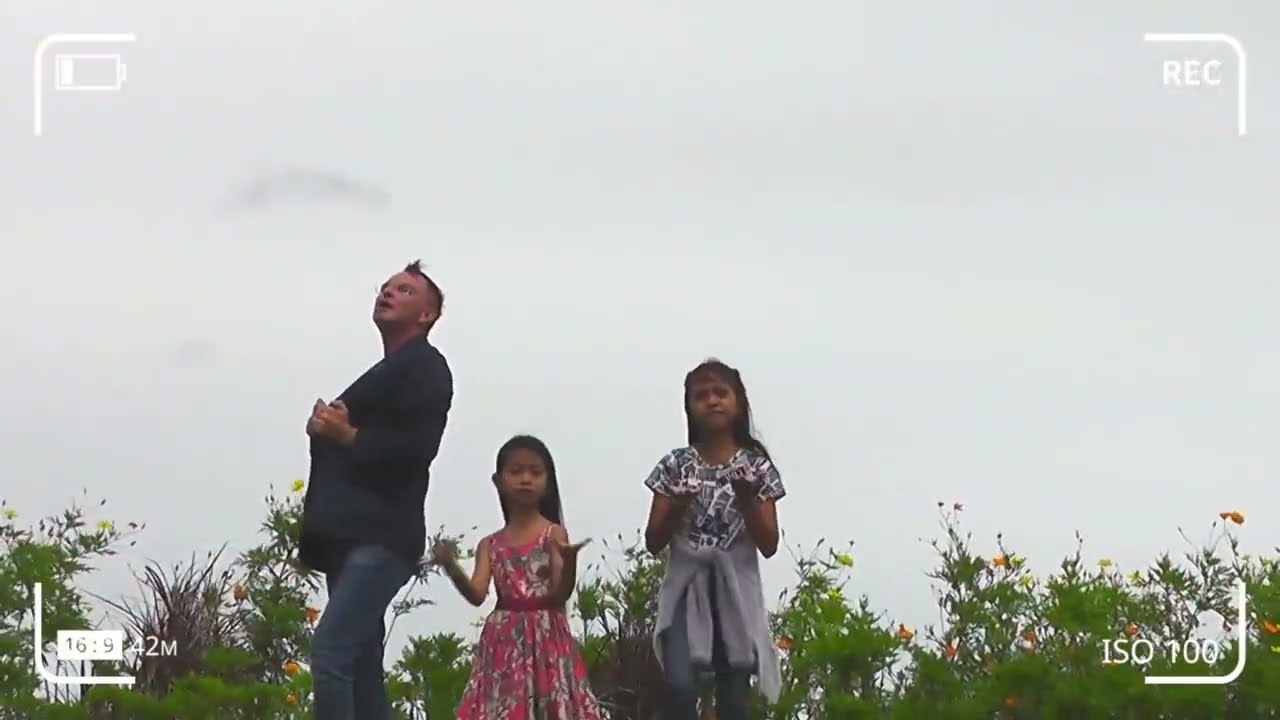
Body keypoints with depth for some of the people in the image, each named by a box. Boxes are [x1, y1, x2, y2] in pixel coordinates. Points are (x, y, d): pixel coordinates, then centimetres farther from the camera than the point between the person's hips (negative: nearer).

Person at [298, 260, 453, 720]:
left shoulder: (425, 366, -1)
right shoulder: (385, 373, 26)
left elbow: (414, 448, -14)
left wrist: (348, 436, -10)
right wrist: (326, 429, 4)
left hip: (380, 536, -10)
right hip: (351, 536, 10)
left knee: (330, 650, -22)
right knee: (360, 668, 6)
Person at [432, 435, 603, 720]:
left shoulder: (553, 534, 4)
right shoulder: (491, 544, 12)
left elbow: (560, 594, -7)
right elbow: (477, 594, -2)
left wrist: (569, 561, -29)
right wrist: (452, 568, -22)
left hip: (545, 640, -3)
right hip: (504, 643, 3)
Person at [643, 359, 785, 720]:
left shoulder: (756, 466, 1)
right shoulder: (675, 465, 2)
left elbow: (769, 545, -2)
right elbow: (654, 542, 1)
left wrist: (747, 500, -18)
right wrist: (677, 506, -17)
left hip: (736, 591, 0)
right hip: (687, 588, 0)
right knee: (679, 686, -21)